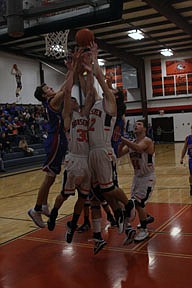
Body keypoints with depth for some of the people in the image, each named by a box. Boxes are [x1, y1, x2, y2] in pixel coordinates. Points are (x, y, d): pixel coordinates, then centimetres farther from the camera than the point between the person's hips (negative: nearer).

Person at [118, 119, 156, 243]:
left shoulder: (147, 141, -19)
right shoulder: (131, 142, 3)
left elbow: (138, 148, -42)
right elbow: (119, 154, -4)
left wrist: (122, 138, -45)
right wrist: (122, 142, -19)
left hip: (147, 177, -7)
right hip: (137, 176, 8)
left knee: (139, 202, -11)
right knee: (135, 202, 16)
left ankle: (144, 230, 7)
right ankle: (147, 218, 45)